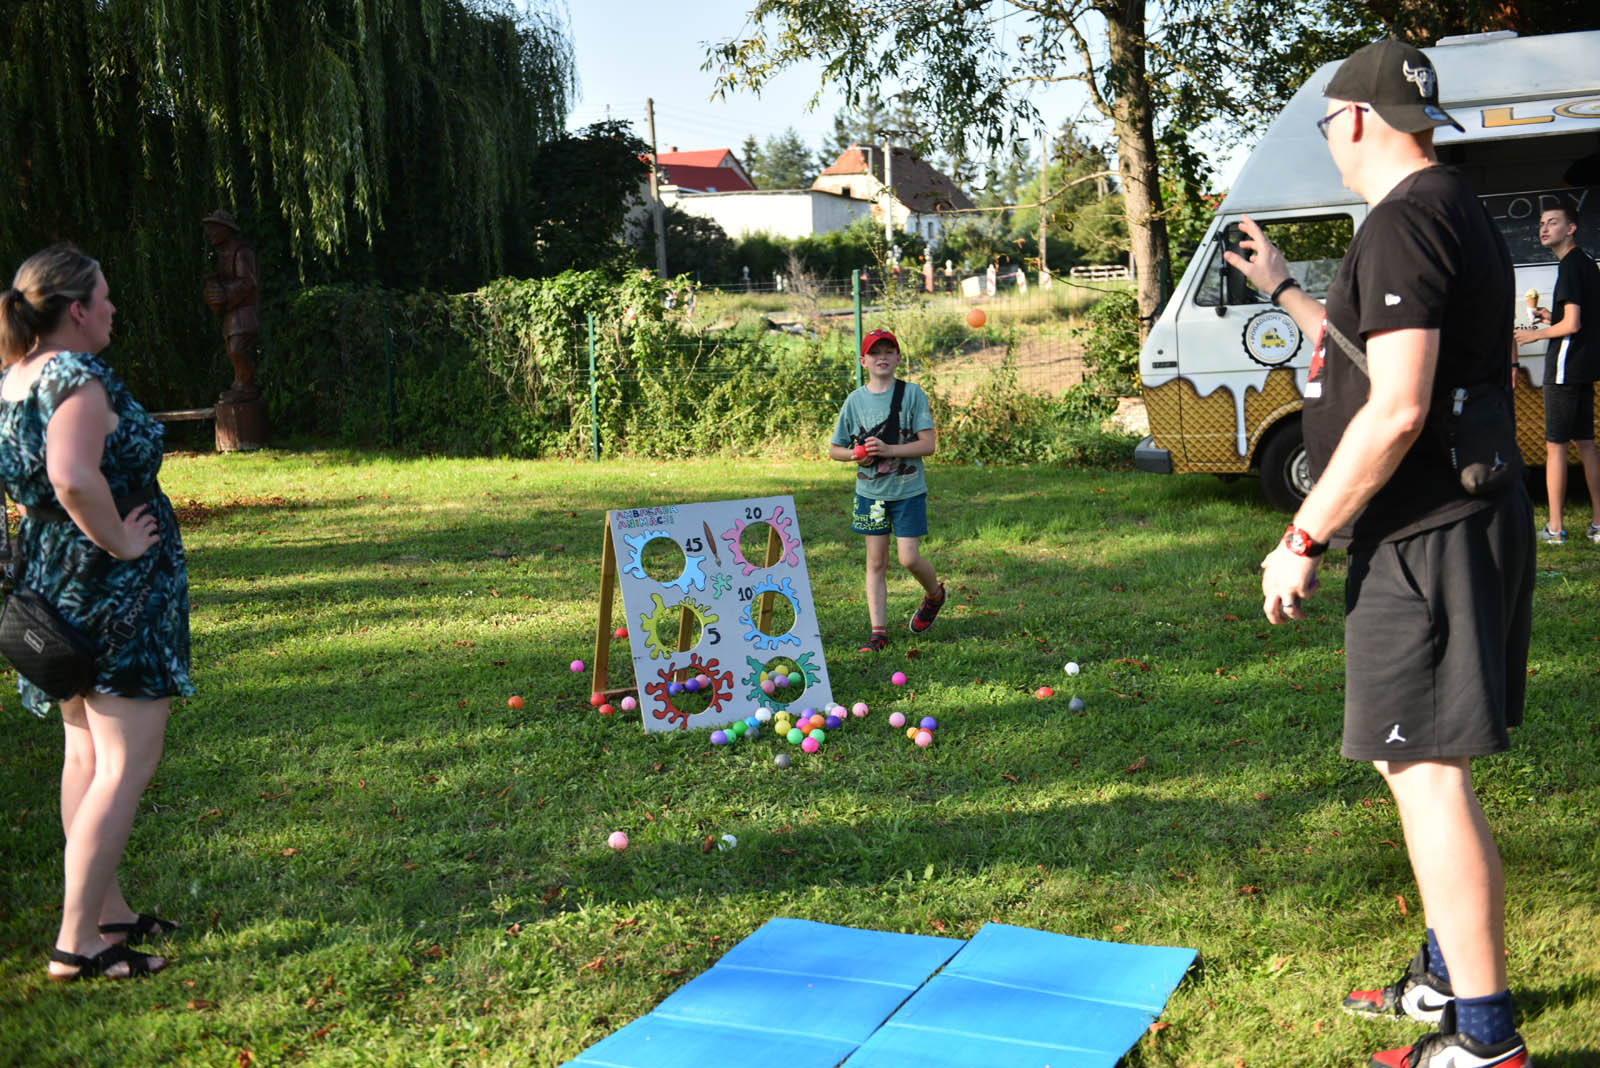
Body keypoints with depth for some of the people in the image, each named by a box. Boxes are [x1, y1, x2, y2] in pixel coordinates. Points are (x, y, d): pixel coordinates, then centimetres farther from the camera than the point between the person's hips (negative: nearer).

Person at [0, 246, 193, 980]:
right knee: (126, 765, -5)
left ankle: (108, 912, 28)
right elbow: (74, 476, -34)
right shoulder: (78, 378, -19)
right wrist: (119, 540, -21)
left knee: (86, 753, 17)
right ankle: (78, 943, -4)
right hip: (112, 590, -10)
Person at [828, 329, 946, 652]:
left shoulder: (912, 393, -5)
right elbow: (833, 449, 9)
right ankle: (878, 631, 10)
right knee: (876, 561, 4)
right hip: (870, 491, 3)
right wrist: (854, 454, -12)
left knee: (909, 558, -6)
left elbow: (927, 444, -10)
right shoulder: (855, 400, 3)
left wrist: (889, 450, -21)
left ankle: (935, 594, 26)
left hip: (908, 489, -3)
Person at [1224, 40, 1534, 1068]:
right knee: (1421, 765, 19)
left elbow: (1396, 408, -24)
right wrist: (1281, 288, 37)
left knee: (1427, 774, -5)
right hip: (1461, 523, 11)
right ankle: (1448, 976, 32)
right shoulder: (1458, 211, 17)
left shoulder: (1404, 221, -16)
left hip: (1426, 541, -11)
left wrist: (1304, 538, -18)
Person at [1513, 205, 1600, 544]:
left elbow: (1572, 324, -20)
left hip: (1564, 367, -10)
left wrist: (1536, 334, -6)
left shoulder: (1570, 265, -14)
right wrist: (1552, 317, 17)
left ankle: (1555, 527, -3)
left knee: (1555, 444, -5)